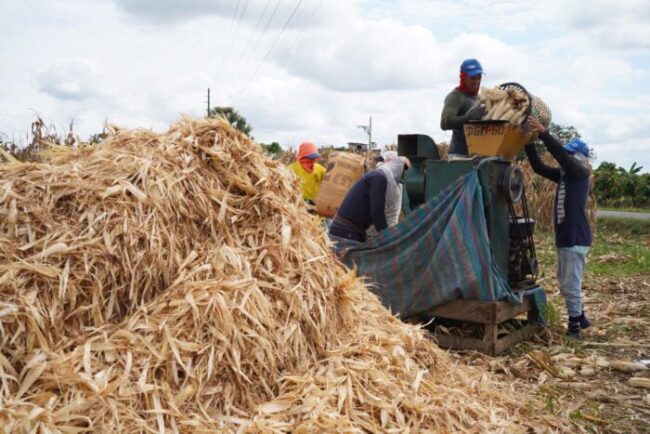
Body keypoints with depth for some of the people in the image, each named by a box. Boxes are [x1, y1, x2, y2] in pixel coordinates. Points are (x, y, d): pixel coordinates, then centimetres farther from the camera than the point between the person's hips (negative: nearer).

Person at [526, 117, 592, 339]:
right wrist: (529, 141, -3)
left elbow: (561, 156, -26)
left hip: (576, 238, -9)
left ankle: (574, 328, 7)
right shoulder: (563, 175, 11)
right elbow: (538, 167, 7)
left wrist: (543, 133, -32)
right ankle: (580, 319, 33)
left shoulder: (579, 174, -10)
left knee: (571, 285, -3)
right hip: (565, 237, 9)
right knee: (565, 283, 18)